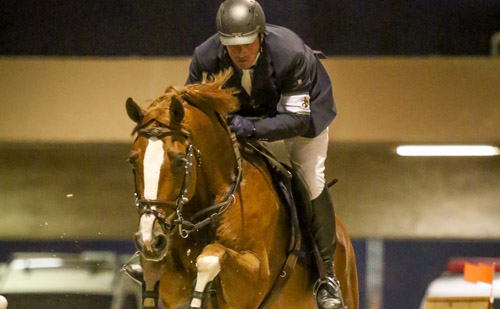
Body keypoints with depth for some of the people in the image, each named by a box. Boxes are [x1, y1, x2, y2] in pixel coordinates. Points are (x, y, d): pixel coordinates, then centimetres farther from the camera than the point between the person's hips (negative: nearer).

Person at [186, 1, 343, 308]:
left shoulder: (291, 54, -41)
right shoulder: (206, 57, -31)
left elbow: (297, 119, -39)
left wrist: (253, 128, -53)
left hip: (301, 105, -4)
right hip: (241, 110, 4)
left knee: (310, 181, -14)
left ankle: (326, 275, -3)